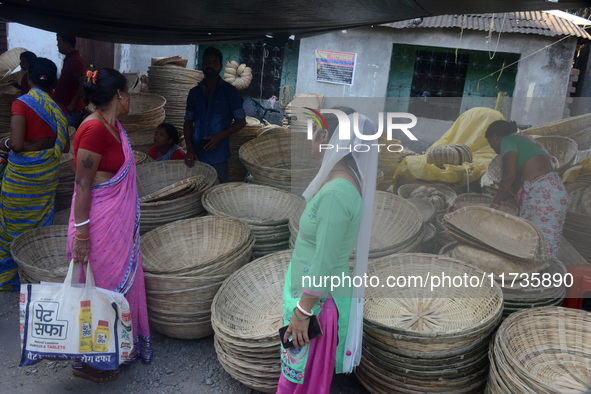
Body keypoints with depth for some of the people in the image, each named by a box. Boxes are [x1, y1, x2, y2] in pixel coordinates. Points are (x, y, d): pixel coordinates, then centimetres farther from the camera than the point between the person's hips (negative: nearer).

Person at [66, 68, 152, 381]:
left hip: (119, 222, 10)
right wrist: (81, 233, -20)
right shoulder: (94, 129, -20)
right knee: (101, 288, 4)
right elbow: (82, 185, -20)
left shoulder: (112, 126, 9)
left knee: (123, 281, 19)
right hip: (100, 223, -10)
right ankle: (85, 361, 22)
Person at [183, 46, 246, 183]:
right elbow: (188, 123, 14)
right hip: (197, 155, 3)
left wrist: (219, 137, -13)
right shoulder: (195, 92, 12)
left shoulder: (229, 91, 2)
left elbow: (241, 122, 1)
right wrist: (190, 149, -1)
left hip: (218, 157, -3)